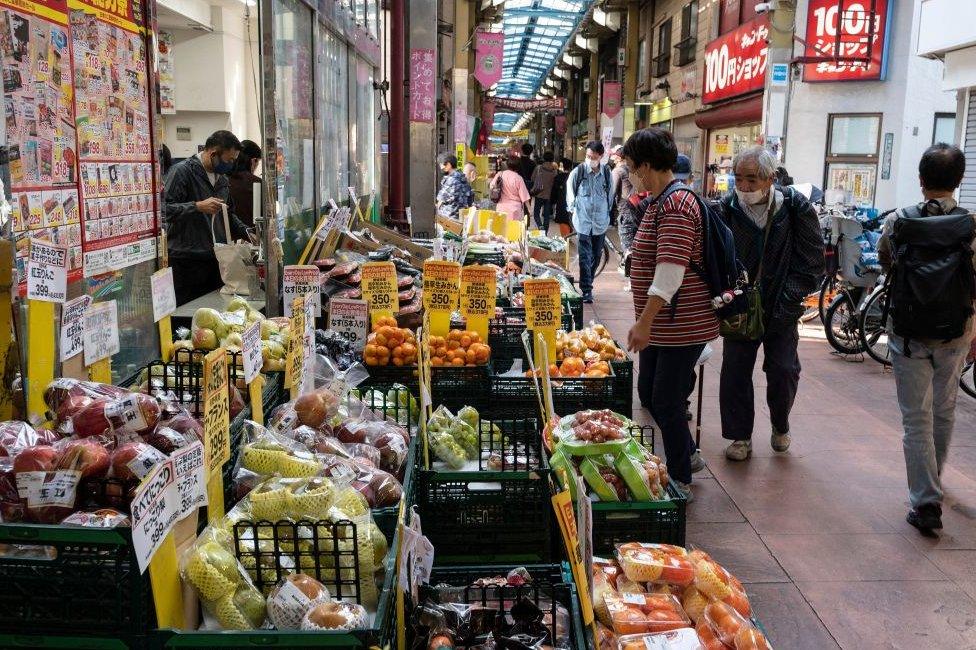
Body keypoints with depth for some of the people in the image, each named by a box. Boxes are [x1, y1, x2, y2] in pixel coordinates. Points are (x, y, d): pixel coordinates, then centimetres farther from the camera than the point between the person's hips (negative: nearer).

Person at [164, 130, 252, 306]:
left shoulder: (222, 178, 18)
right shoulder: (181, 171, -7)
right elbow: (165, 209, -17)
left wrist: (248, 233, 14)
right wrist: (198, 206, -25)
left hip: (216, 260, 7)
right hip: (187, 263, -7)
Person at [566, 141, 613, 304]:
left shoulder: (606, 172, -1)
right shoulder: (579, 171, -9)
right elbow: (570, 187, 6)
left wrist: (608, 210, 16)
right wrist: (572, 207, 5)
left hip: (601, 221, 4)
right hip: (584, 220, -4)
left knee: (596, 255, 13)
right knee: (585, 257, -7)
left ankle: (588, 283, 30)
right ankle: (586, 290, -5)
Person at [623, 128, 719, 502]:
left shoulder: (676, 205, -20)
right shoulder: (659, 201, 12)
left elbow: (671, 271, -28)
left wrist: (644, 321, -29)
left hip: (683, 325, -10)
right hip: (661, 323, 10)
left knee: (666, 402, 0)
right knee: (649, 394, 19)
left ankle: (681, 481, 16)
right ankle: (688, 454, 37)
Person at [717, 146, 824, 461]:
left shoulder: (796, 208, -12)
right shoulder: (728, 207, -8)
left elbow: (811, 263, -8)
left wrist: (787, 302, -14)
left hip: (781, 309, -1)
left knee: (783, 371, 3)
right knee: (734, 371, 2)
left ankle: (780, 425, 31)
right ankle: (741, 436, 18)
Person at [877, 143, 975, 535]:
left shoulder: (896, 222, -11)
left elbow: (885, 265, 7)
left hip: (907, 336, -1)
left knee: (916, 419, 6)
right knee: (944, 412, 21)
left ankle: (926, 501, 2)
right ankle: (933, 483, 40)